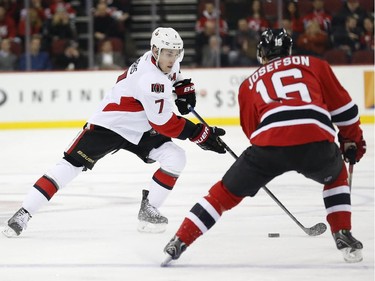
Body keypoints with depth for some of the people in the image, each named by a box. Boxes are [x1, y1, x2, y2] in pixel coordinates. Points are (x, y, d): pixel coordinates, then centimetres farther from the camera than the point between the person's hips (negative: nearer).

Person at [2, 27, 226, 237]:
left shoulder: (161, 59, -4)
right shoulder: (151, 80, -31)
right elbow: (163, 123, -26)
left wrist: (184, 88, 10)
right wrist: (200, 134, -24)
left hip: (140, 130, 8)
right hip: (110, 125, -8)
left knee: (175, 158, -9)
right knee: (71, 166, -11)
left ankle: (148, 210, 2)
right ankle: (23, 214, -8)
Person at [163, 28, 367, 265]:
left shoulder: (250, 83, 30)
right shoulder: (314, 65, 27)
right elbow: (343, 106, 26)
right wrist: (352, 140, 39)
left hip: (269, 142, 0)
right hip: (316, 140, 0)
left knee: (226, 192, 17)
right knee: (336, 176, 34)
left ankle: (179, 243, 10)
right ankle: (343, 236, 22)